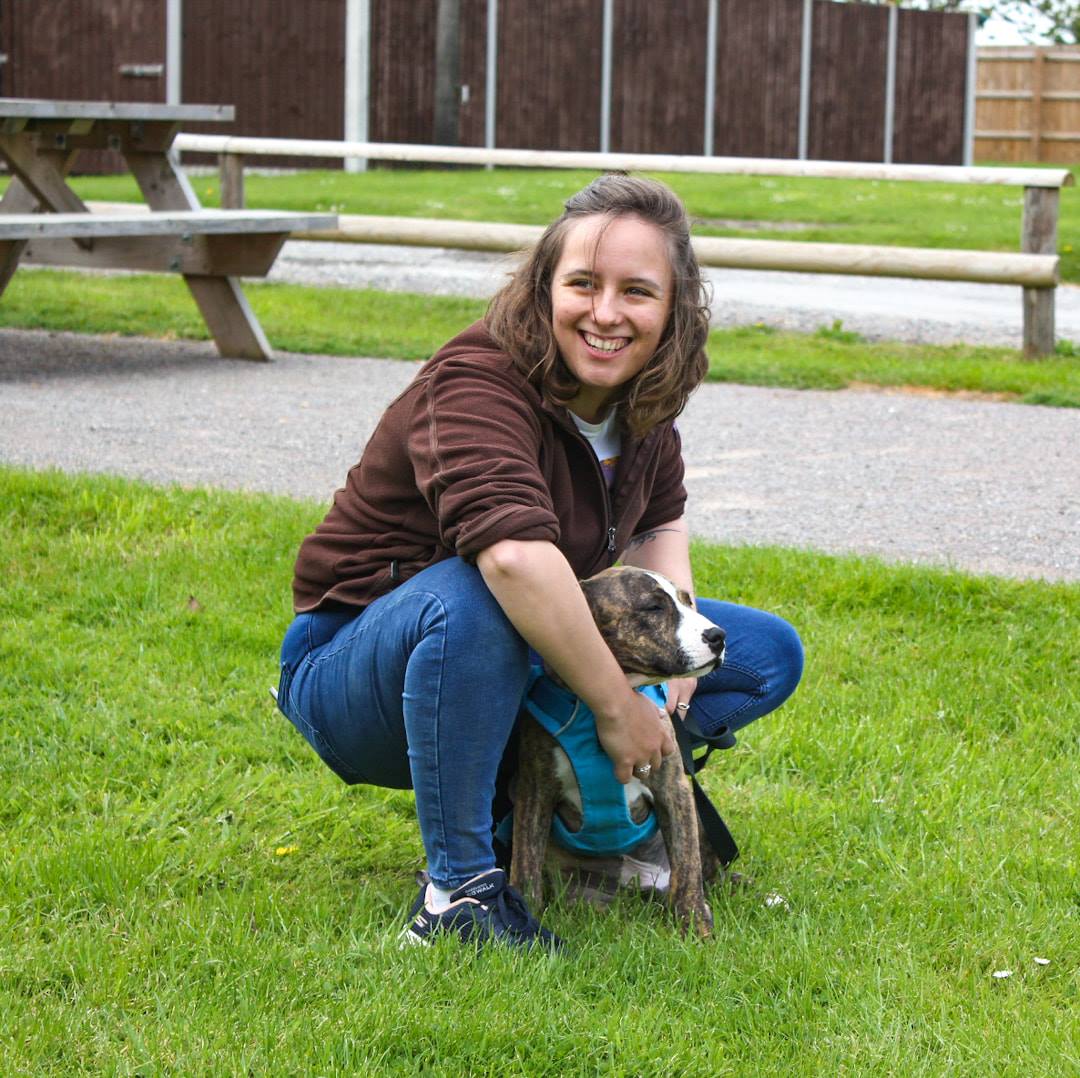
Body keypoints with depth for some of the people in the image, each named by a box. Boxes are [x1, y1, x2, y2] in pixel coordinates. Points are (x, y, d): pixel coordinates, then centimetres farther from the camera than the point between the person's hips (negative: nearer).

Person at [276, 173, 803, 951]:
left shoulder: (636, 399, -3)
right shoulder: (477, 384, -27)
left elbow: (660, 517, 16)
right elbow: (516, 555, -44)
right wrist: (616, 706, -38)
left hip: (529, 669, 8)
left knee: (769, 656, 3)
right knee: (471, 596, -41)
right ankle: (458, 889, -29)